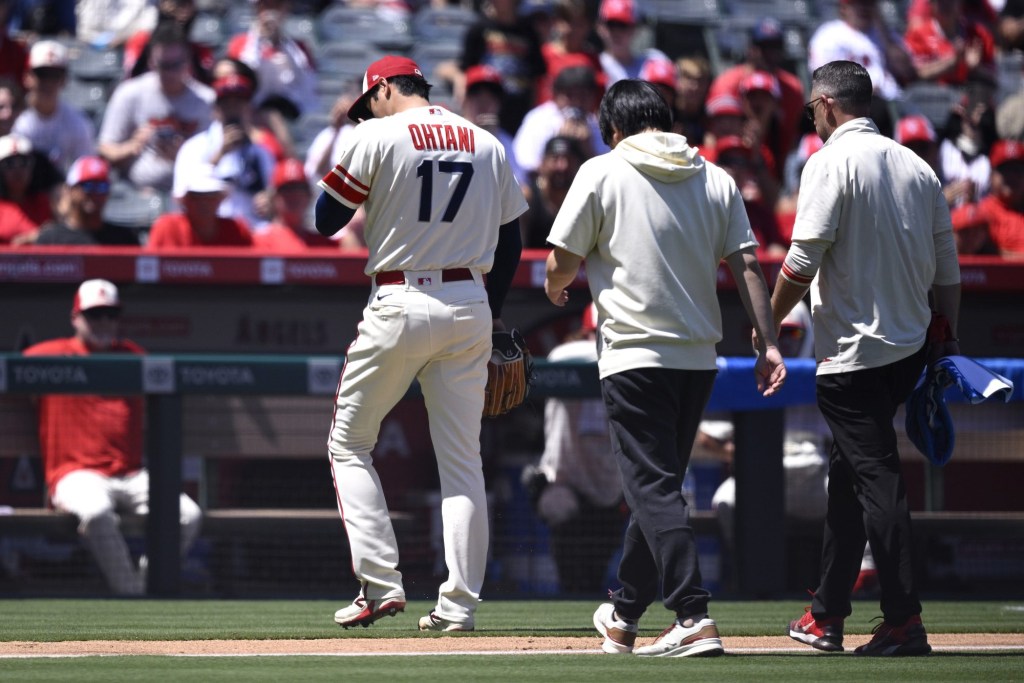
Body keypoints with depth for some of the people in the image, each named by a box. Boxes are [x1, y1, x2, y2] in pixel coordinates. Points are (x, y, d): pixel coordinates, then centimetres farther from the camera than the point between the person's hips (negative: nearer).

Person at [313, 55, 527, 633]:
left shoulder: (379, 138, -6)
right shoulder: (487, 145, 10)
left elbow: (326, 221, -2)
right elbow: (511, 238, 13)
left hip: (401, 303, -4)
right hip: (471, 303, 4)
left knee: (350, 443, 8)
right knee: (462, 457, 7)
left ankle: (380, 581, -3)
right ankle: (460, 603, 2)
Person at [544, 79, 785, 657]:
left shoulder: (603, 172, -3)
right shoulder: (716, 180, 9)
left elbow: (562, 263, -2)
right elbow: (747, 266, 3)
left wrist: (556, 288, 21)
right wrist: (770, 344, 2)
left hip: (636, 355, -5)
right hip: (700, 355, 5)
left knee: (654, 487, -7)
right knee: (660, 484, 16)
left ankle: (694, 618, -21)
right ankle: (625, 616, 27)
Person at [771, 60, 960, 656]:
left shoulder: (832, 162, -10)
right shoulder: (917, 167, 10)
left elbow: (803, 261, -15)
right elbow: (948, 266, 11)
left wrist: (768, 325, -3)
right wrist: (948, 342, 18)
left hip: (854, 350, -8)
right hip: (911, 349, 8)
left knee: (876, 479, -8)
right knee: (850, 472, 17)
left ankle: (905, 621, -12)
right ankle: (828, 616, 22)